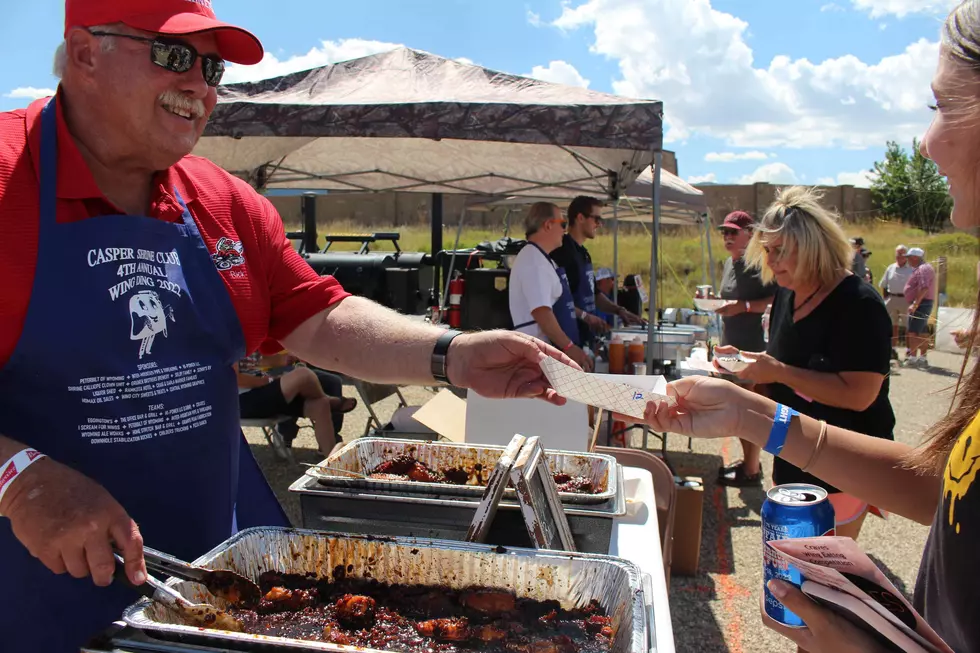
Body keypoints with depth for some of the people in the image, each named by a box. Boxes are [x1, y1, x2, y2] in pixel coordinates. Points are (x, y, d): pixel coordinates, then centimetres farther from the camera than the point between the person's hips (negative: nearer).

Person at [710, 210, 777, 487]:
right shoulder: (729, 263, 14)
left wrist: (743, 306, -25)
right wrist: (718, 304, 10)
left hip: (754, 345, -9)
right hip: (732, 344, 9)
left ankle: (751, 470, 8)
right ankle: (747, 460, 29)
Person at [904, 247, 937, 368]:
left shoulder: (923, 269, -14)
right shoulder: (923, 268, 19)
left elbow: (924, 288, -25)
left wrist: (915, 304, -27)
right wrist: (915, 304, 19)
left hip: (921, 304, -11)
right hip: (924, 304, 11)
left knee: (913, 332, -12)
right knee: (923, 332, 12)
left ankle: (912, 358, -13)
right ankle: (922, 358, 17)